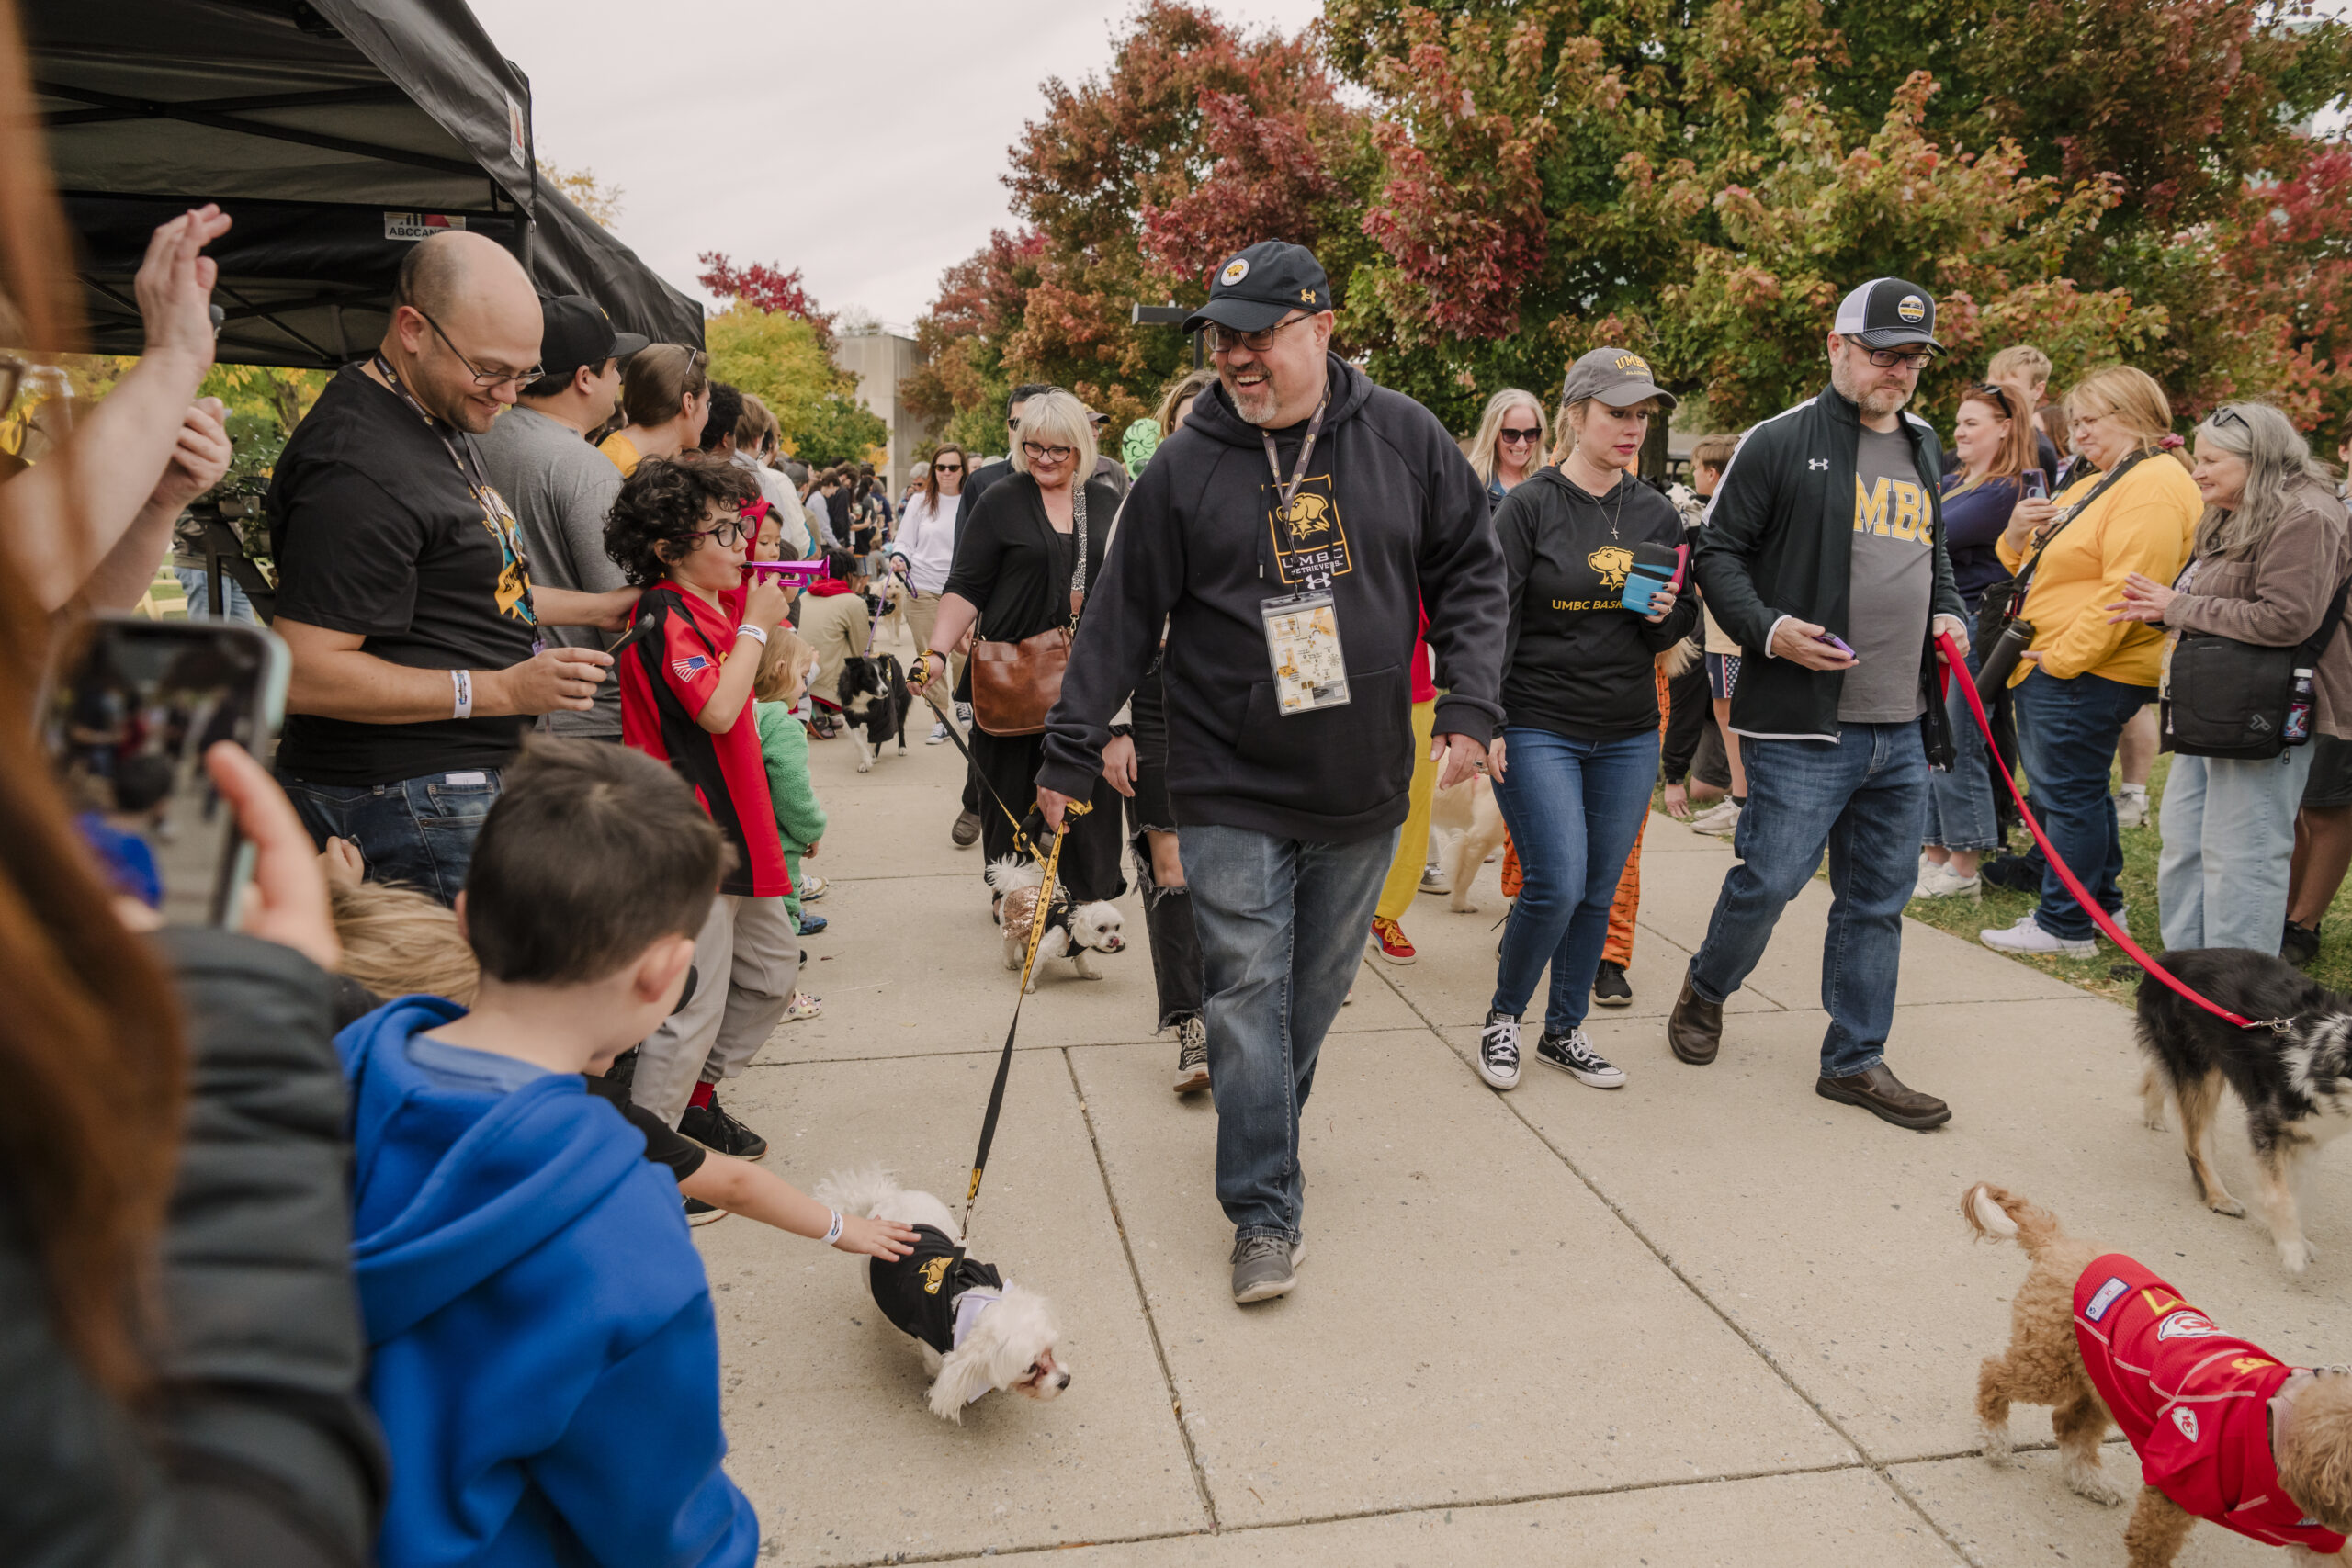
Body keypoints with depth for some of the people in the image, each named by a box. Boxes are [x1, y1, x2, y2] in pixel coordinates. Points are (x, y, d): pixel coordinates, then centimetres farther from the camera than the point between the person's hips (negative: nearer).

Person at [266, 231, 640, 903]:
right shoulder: (360, 468, -20)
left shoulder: (443, 420, 15)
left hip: (464, 786, 10)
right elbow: (303, 676, -24)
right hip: (408, 805, -10)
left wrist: (594, 608, 24)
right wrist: (500, 691, -23)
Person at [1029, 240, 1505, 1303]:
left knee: (1316, 991, 15)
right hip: (1231, 790, -2)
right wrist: (1071, 753, -1)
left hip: (1362, 786, 2)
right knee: (1247, 994, -3)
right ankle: (1265, 1210, 8)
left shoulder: (1405, 439, 0)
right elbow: (1122, 619, 0)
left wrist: (1470, 705, -4)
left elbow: (1470, 575, 6)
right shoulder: (1183, 468, -4)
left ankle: (1263, 1140, 38)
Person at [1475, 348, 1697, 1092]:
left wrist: (1667, 616, -7)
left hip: (1628, 736, 5)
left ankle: (1564, 1031, 26)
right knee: (1556, 886, -11)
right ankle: (1503, 1018, 13)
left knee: (1599, 891, 9)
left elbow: (1674, 630, 17)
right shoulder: (1529, 506, -6)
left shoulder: (1657, 514, 9)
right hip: (1537, 729, -5)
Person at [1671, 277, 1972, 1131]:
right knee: (1770, 878, -5)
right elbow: (1719, 550, -4)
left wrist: (1950, 613, 11)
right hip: (1802, 721, -7)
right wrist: (1767, 629, -18)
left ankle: (1855, 1060, 22)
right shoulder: (1780, 442, -4)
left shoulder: (1924, 448, 18)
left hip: (1903, 727, 7)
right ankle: (1705, 990, 25)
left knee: (1878, 900, 10)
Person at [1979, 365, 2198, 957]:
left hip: (2085, 673, -10)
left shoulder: (2153, 487, -14)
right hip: (2052, 666, 10)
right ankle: (2101, 902, 30)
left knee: (2068, 793, -4)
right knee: (2071, 790, 17)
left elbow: (2127, 588, -23)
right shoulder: (2098, 485, 19)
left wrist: (2063, 657, -22)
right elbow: (2047, 570, 24)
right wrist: (2019, 538, 1)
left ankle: (2065, 925, 4)